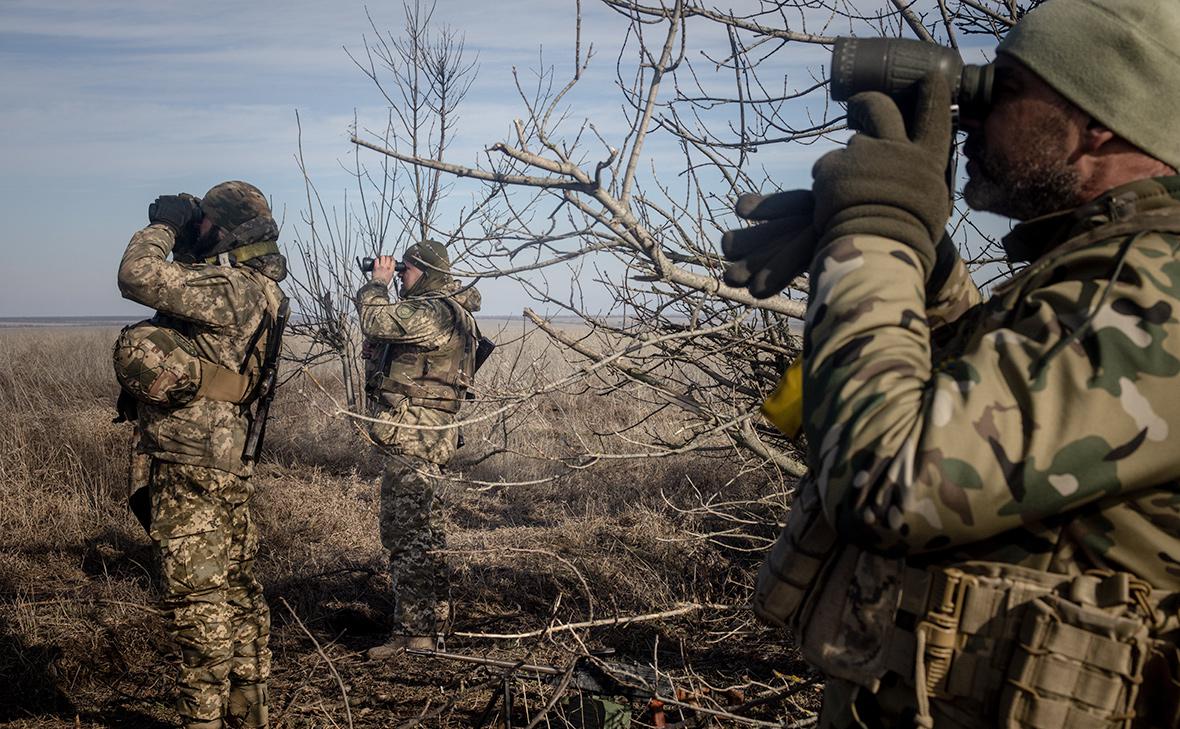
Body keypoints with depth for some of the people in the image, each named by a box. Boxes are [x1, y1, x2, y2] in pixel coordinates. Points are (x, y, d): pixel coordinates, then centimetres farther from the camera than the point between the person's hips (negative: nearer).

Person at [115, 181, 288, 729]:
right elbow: (171, 286, 27)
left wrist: (164, 227, -6)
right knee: (237, 592, 15)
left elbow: (139, 277, -23)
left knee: (198, 600, -5)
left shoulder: (232, 288, -16)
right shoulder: (253, 289, 14)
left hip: (191, 465, -10)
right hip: (229, 463, 10)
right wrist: (171, 232, 16)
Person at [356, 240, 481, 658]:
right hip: (426, 436, 11)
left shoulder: (433, 313, -16)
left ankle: (412, 632, -6)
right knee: (424, 530, 19)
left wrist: (377, 284, -7)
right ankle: (432, 619, 29)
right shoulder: (442, 311, 18)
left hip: (413, 438, -11)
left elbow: (376, 322, -24)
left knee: (405, 533, -9)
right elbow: (379, 340, 23)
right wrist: (379, 289, 13)